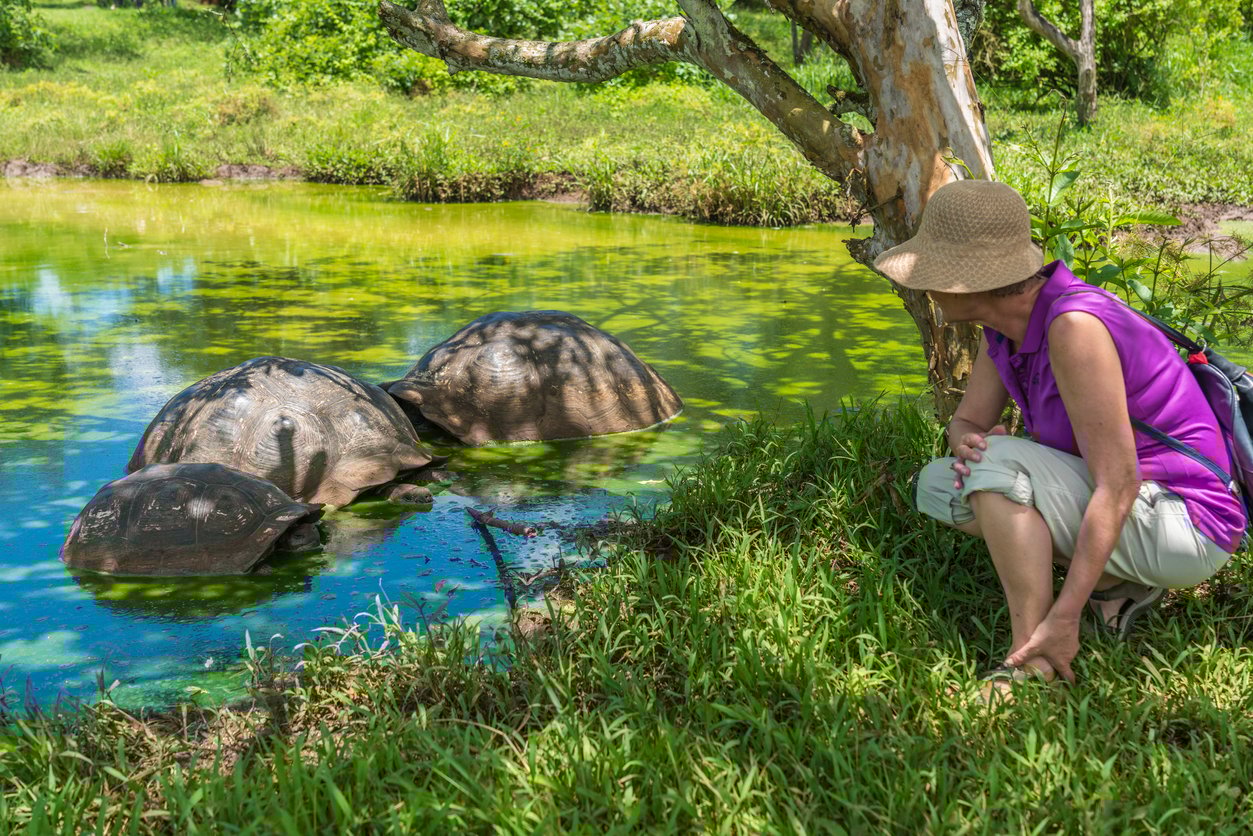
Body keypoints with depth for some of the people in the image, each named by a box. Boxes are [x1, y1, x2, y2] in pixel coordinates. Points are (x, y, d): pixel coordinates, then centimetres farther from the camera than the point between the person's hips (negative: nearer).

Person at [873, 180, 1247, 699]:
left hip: (1179, 524, -9)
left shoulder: (1073, 326, -27)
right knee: (939, 485, 4)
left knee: (999, 465, -27)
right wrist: (966, 443, -16)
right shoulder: (1007, 323, -1)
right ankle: (1114, 583, 2)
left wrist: (1064, 618, -28)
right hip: (1130, 505, 9)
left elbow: (1118, 486, -27)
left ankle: (1030, 662, -20)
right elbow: (967, 422, 10)